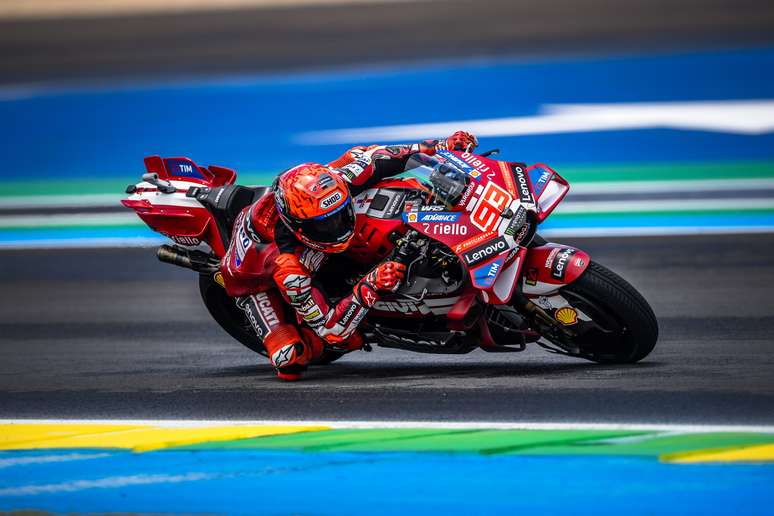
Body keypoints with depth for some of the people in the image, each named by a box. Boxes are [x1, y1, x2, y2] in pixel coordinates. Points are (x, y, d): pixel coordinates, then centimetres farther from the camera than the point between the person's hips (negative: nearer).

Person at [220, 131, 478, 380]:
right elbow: (331, 330, -39)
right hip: (255, 276, -6)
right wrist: (371, 287, -52)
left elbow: (363, 155, -15)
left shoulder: (334, 184, -35)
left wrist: (442, 146, -19)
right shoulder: (289, 270, -47)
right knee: (292, 360, -22)